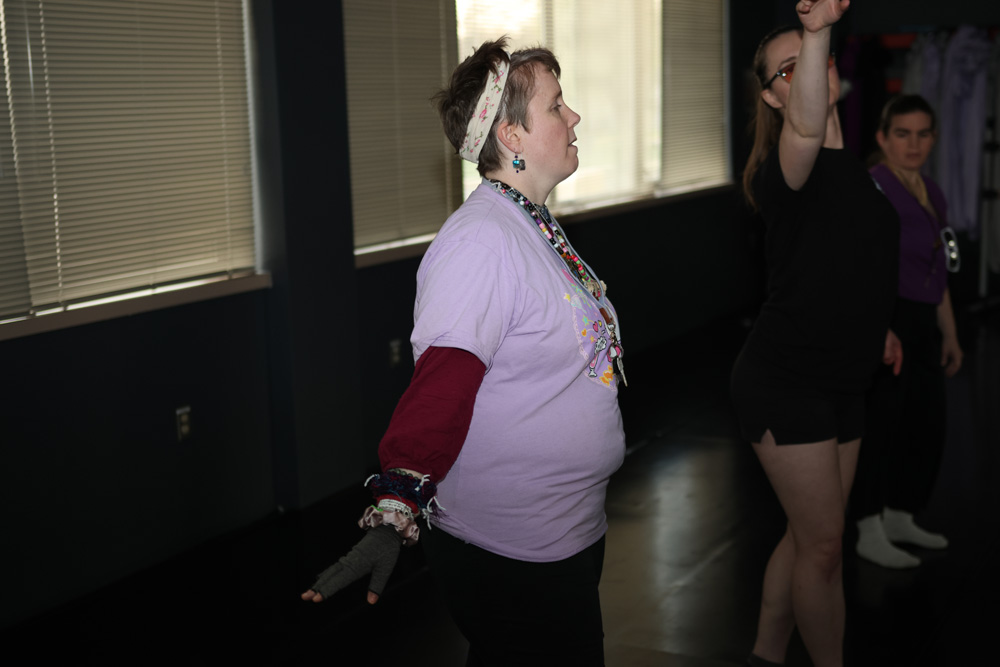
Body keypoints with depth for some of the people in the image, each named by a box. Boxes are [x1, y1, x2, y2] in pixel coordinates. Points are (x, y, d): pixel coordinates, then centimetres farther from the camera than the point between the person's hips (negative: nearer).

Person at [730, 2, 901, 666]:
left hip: (844, 381, 8)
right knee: (823, 543, -1)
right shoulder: (784, 170, -18)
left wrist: (876, 323, 24)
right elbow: (806, 131, -44)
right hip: (783, 381, -8)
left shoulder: (863, 158, 9)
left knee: (811, 535, 16)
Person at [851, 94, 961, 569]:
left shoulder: (931, 192, 14)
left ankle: (900, 520, 28)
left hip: (922, 323, 9)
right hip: (883, 319, -8)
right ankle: (870, 534, 8)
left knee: (927, 424, 13)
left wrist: (949, 334, 19)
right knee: (879, 423, -3)